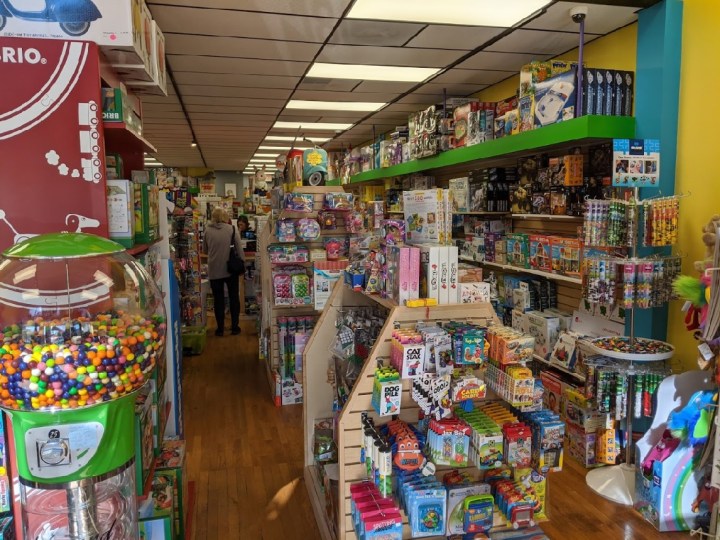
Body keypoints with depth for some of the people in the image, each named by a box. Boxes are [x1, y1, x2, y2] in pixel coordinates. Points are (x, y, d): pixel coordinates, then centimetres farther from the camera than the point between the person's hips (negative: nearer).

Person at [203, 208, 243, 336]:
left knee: (218, 300, 10)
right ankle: (235, 327, 17)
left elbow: (204, 250, 8)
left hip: (214, 271, 0)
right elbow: (239, 249, -5)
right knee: (234, 298, 13)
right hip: (231, 269, 0)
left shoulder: (208, 230, -4)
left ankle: (220, 328, 15)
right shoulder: (232, 229, -6)